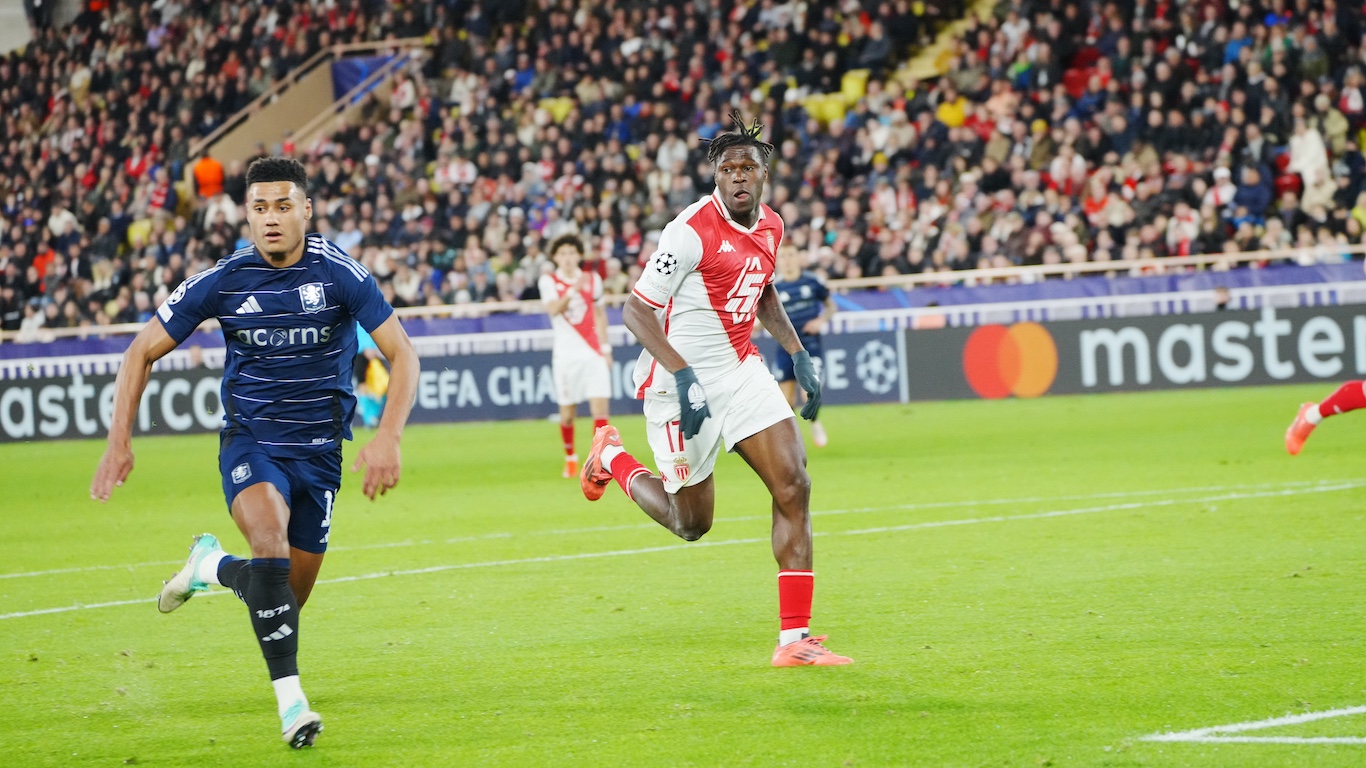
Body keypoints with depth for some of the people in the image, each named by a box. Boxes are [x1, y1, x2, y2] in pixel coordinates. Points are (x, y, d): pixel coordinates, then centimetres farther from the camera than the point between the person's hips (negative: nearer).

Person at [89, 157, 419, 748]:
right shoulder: (223, 281, -7)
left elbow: (402, 355, -10)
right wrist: (119, 440, -7)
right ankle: (290, 699, -31)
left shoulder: (340, 274, -11)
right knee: (270, 537, -32)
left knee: (289, 597, 6)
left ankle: (211, 566, 41)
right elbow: (142, 352, 3)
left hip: (319, 450, 1)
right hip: (249, 442, -1)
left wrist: (388, 438, -25)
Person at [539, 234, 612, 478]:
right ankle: (570, 457, 25)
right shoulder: (548, 281, -2)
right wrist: (573, 290, -34)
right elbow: (553, 309, -19)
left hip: (593, 354, 2)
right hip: (566, 355, -2)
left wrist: (606, 348, 14)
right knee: (567, 414, 4)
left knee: (600, 407, -11)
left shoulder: (592, 279, 7)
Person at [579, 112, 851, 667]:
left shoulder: (770, 227, 4)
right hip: (683, 383, -6)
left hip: (741, 369, 6)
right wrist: (684, 376, -28)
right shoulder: (692, 230, -20)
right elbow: (636, 310, -18)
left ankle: (794, 638, -8)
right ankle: (612, 459, 36)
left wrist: (797, 354, 14)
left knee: (794, 486, -11)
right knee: (691, 524, 6)